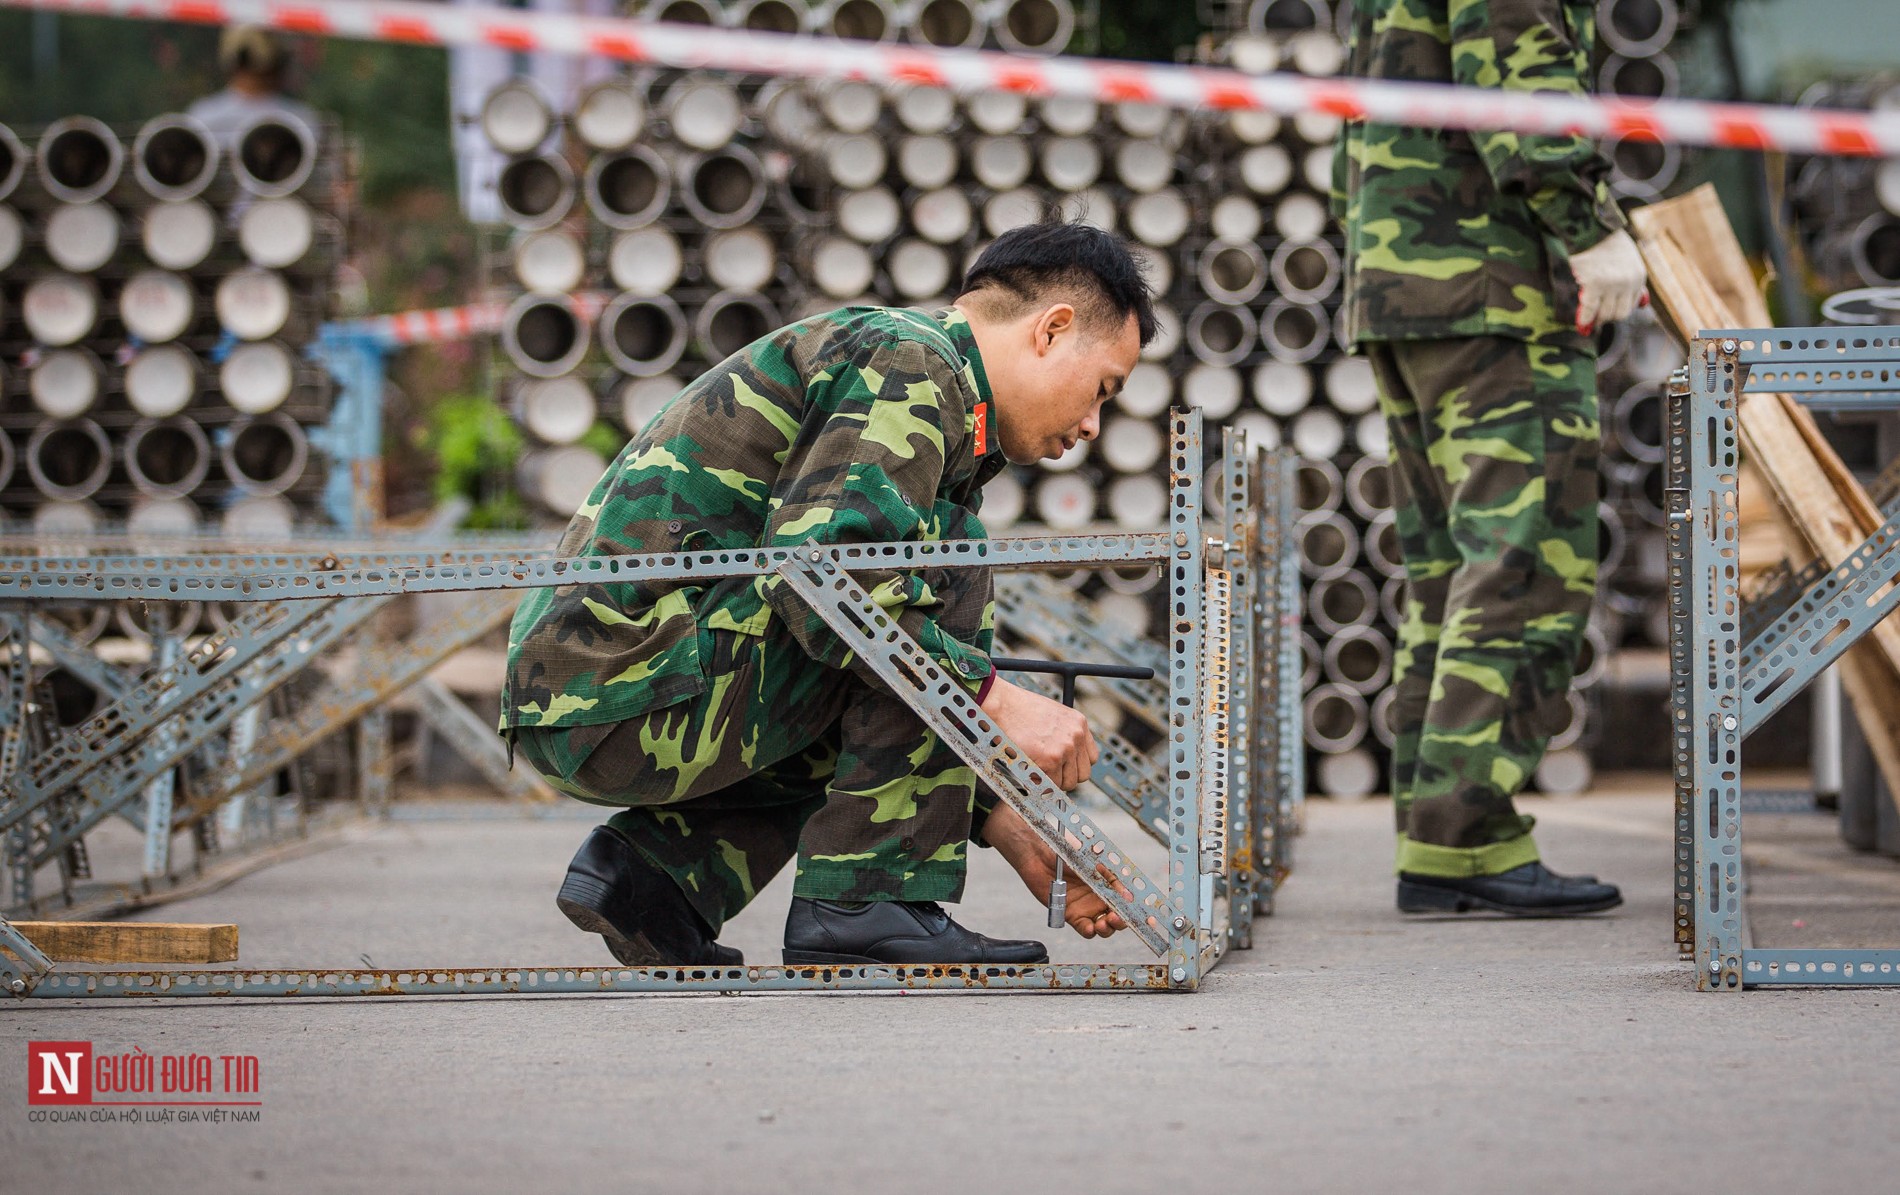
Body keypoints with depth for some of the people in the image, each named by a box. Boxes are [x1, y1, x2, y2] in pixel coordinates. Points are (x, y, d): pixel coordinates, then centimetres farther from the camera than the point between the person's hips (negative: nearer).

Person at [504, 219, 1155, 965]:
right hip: (628, 694, -10)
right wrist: (997, 700, -19)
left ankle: (655, 868, 10)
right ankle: (864, 904, -12)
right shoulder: (915, 368, -7)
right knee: (944, 544, -9)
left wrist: (1018, 839, 17)